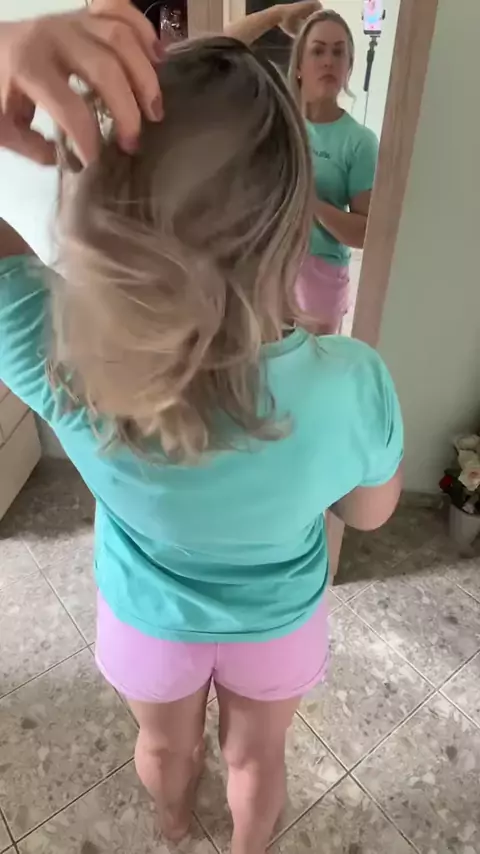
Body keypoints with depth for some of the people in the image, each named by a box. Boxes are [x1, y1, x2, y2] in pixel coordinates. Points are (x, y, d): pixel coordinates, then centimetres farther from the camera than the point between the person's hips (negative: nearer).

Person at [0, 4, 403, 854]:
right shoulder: (351, 387, -36)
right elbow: (370, 513, -14)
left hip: (146, 610, 1)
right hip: (277, 619, 0)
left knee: (164, 741, 36)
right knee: (255, 754, 34)